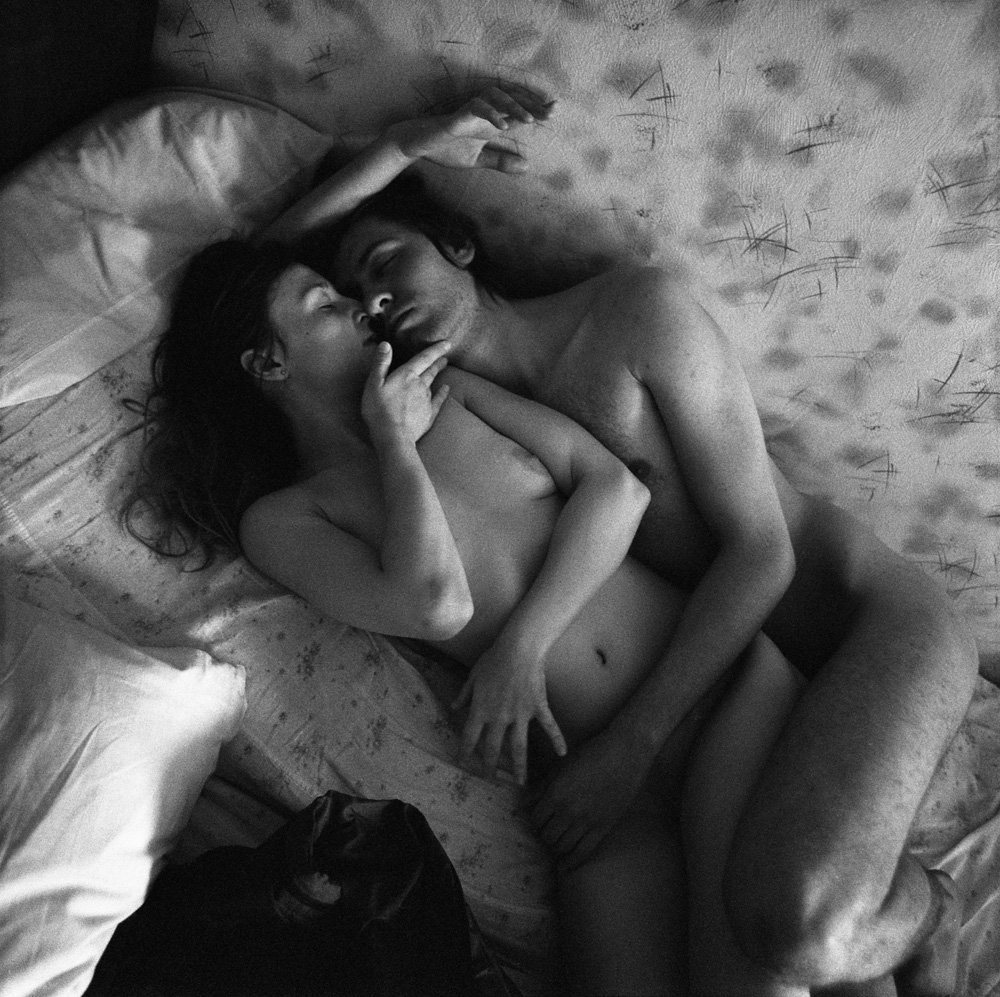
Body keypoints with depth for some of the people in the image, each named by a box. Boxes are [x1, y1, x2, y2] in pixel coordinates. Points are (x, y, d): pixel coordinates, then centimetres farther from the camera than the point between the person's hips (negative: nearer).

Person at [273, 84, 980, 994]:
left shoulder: (639, 308, -7)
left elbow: (760, 550, -12)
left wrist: (635, 739, -20)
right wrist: (397, 151, -1)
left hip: (872, 614, -4)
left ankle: (923, 908, 2)